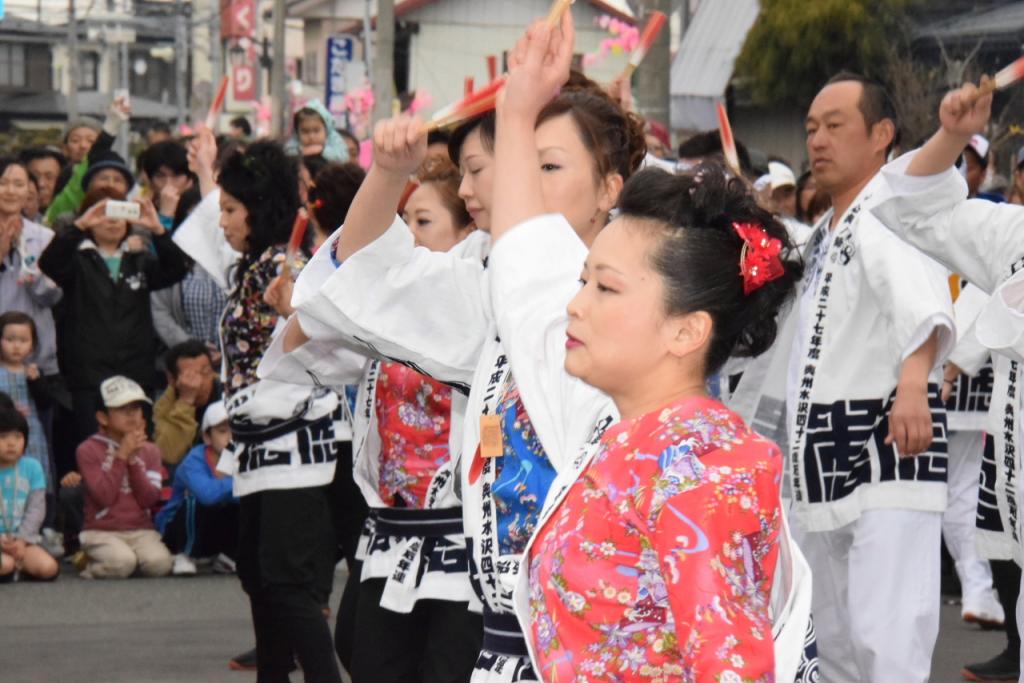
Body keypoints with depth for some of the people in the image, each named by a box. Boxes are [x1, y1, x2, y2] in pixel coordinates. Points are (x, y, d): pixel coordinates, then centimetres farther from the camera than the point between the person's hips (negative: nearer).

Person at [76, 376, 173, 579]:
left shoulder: (149, 450, 9)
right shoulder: (89, 450, -3)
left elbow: (149, 499, -2)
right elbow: (104, 497, -14)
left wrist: (133, 460, -9)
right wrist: (122, 456, -12)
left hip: (141, 530, 3)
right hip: (101, 531, -3)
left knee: (159, 563, -27)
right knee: (121, 563, -32)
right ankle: (89, 562, 1)